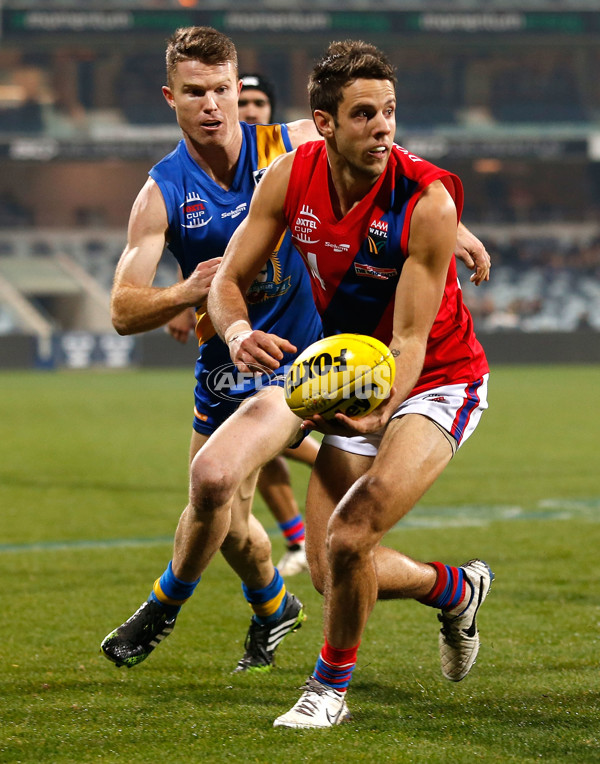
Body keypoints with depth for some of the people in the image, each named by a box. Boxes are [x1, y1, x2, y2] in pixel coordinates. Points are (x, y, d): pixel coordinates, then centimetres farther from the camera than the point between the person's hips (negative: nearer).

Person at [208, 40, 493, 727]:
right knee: (331, 570, 2)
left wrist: (376, 415, -45)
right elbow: (229, 279, -5)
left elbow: (410, 339, -26)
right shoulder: (290, 179, -12)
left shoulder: (426, 201, -26)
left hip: (436, 383, -5)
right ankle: (456, 589, 33)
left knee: (348, 536, -24)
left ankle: (331, 685, 2)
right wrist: (238, 332, -29)